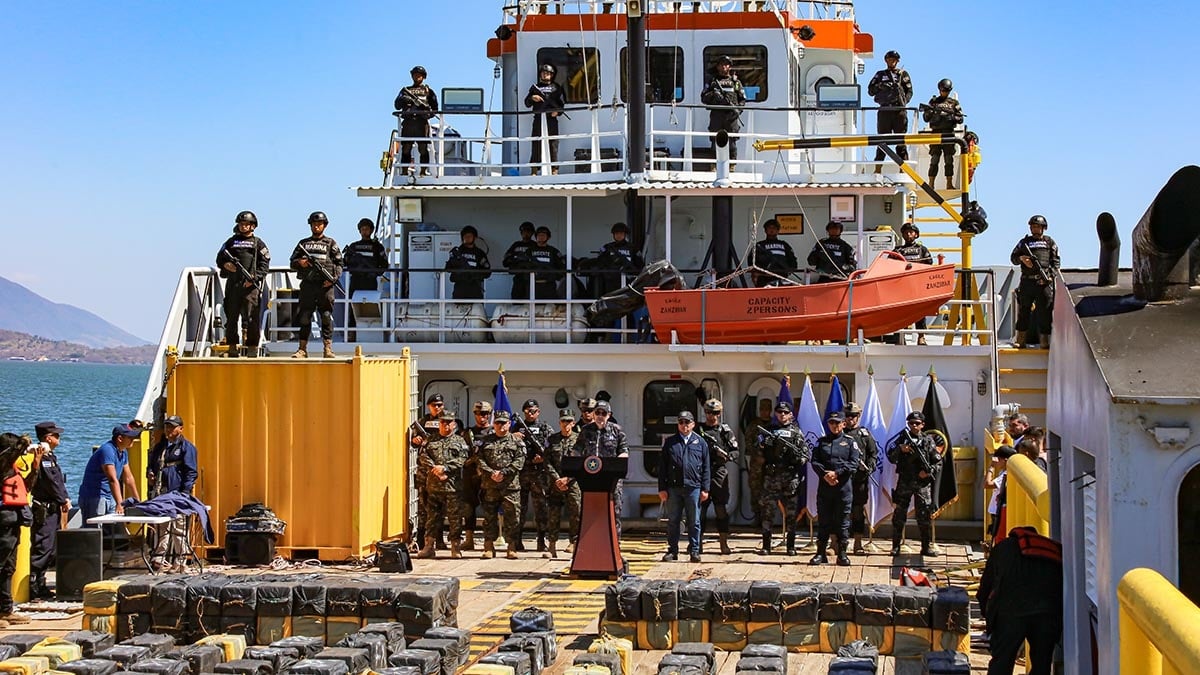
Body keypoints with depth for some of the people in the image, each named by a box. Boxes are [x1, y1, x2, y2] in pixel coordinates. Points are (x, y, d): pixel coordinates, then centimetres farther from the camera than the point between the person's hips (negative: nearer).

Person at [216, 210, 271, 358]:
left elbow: (265, 265, 1)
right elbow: (219, 259, 17)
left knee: (252, 318, -8)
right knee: (231, 316, 5)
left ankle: (252, 348, -5)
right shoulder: (231, 242, 17)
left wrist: (254, 278, -13)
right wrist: (225, 264, -6)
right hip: (232, 284, 3)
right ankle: (233, 347, 12)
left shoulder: (258, 243, 9)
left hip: (251, 285, -3)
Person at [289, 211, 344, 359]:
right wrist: (299, 263, -6)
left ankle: (328, 349, -1)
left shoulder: (331, 243, 10)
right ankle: (302, 349, 5)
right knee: (304, 318, 2)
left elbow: (339, 264, 6)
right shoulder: (303, 243, 16)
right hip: (307, 285, 2)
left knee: (327, 317, -3)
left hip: (325, 286, -2)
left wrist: (333, 279, -9)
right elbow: (292, 263, 17)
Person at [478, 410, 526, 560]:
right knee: (489, 516, 4)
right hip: (489, 486, 2)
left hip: (511, 486, -2)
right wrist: (491, 473, -11)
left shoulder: (516, 442, 8)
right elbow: (480, 460, 5)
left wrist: (503, 472, -14)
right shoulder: (487, 441, 13)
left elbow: (519, 461, -3)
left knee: (512, 516, -2)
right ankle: (489, 547, 10)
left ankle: (512, 547, 3)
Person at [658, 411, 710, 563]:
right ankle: (672, 550, 13)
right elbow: (662, 466, 7)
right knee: (672, 521, 5)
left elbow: (706, 467, 7)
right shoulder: (670, 442, 8)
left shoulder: (700, 442, 8)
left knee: (694, 522, 3)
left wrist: (705, 489, 0)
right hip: (673, 487, 1)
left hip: (693, 487, -1)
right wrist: (662, 488, 0)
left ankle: (694, 550, 11)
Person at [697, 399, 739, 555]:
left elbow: (737, 452, 3)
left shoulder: (726, 430, 6)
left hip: (719, 474, -1)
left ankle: (724, 544, 3)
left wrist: (727, 455, -17)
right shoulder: (697, 429, 9)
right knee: (700, 510, 4)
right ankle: (698, 543, 11)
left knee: (722, 510, -2)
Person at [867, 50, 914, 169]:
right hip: (884, 110, 1)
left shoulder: (903, 74, 14)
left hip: (899, 110, -1)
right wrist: (879, 86, -6)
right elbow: (870, 91, 13)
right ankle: (877, 169, -1)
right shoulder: (880, 74, 18)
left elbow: (909, 91, 9)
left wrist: (904, 101, -8)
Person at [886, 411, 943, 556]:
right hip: (904, 483, 0)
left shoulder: (928, 441, 5)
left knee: (925, 516, 0)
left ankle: (926, 547, 7)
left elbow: (938, 462, 7)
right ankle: (896, 546, 8)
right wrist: (900, 450, -16)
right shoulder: (902, 438, 6)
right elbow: (891, 458, 2)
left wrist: (929, 472, -10)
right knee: (899, 515, 2)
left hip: (923, 483, 0)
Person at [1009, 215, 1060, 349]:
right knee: (1024, 310, 5)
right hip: (1027, 281, 1)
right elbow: (1013, 257, 12)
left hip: (1044, 282, -1)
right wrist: (1021, 258, -10)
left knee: (1044, 311, -2)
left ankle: (1044, 340, 1)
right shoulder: (1024, 242, 13)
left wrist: (1050, 275, -7)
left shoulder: (1049, 242, 10)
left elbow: (1056, 261, 7)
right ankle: (1020, 339, 11)